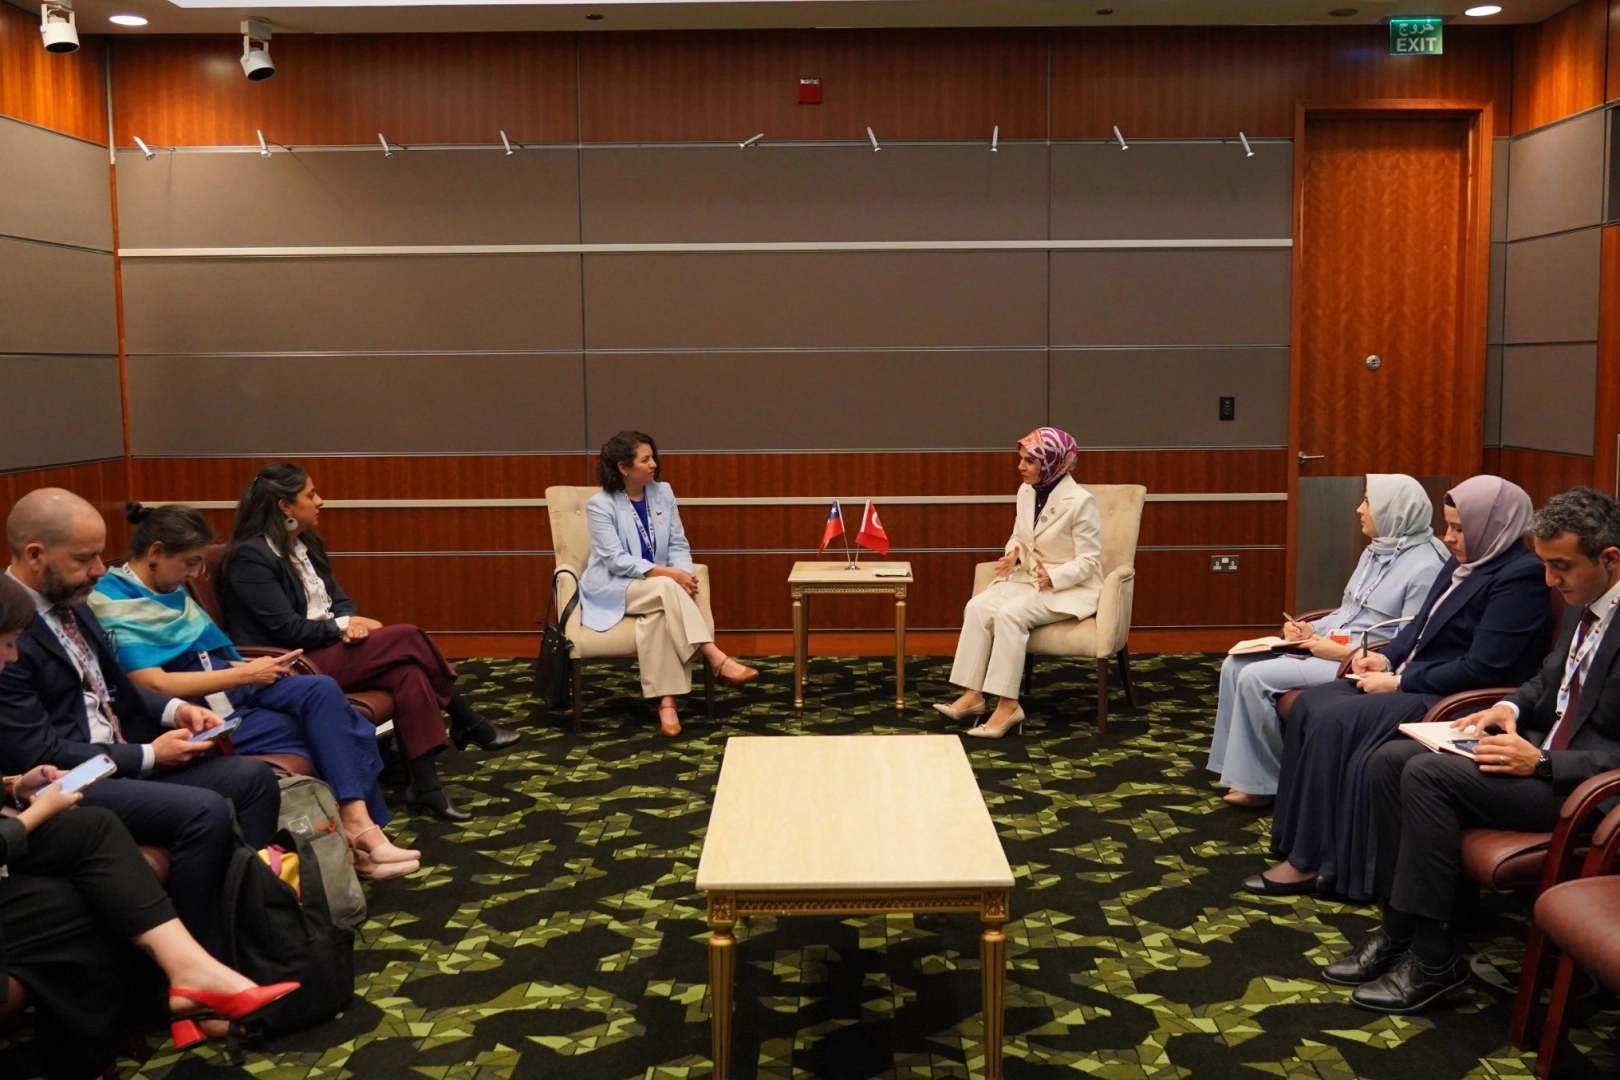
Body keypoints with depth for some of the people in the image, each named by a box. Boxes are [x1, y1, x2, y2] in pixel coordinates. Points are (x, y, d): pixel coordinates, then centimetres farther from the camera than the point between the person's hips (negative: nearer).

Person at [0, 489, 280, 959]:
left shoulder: (71, 604, 10)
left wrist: (175, 709, 2)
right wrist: (147, 756, -15)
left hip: (120, 758, 9)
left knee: (253, 776, -2)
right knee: (205, 811, -26)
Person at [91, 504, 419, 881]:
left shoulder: (168, 590, 16)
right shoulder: (112, 603, -10)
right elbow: (154, 685, -18)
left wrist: (252, 668, -1)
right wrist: (245, 673, -15)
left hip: (229, 684, 8)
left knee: (323, 691, -21)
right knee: (324, 735, -22)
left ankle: (359, 825, -25)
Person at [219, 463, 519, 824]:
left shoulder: (303, 545, 14)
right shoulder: (250, 556, -14)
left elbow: (340, 600, 14)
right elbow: (286, 630, -19)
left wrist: (350, 623, -9)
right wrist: (343, 625, -10)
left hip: (326, 647, 9)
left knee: (408, 670, -20)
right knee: (407, 637, -22)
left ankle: (425, 784, -18)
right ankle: (469, 724, -10)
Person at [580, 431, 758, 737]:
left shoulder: (662, 492, 5)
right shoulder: (599, 504, -10)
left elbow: (678, 545, 6)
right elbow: (616, 560, -18)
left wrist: (683, 574, -17)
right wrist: (668, 574, -26)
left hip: (658, 589, 4)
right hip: (612, 587, -4)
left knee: (657, 616, -33)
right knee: (666, 589, -34)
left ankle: (666, 701, -35)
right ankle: (717, 660, -34)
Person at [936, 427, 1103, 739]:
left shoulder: (1080, 501, -18)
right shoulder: (1026, 492, 4)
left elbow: (1089, 561, -16)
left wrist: (1053, 577, -32)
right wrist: (1014, 553, -9)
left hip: (1070, 588, -7)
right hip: (1028, 578, 7)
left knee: (1010, 614, -31)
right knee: (978, 606, -18)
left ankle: (1007, 705, -26)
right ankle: (973, 695, -18)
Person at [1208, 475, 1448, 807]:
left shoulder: (1424, 567, -16)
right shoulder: (1375, 551, 13)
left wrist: (1341, 652, -20)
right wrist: (1312, 630, 2)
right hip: (1329, 645, 9)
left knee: (1256, 678, -21)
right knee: (1236, 665, -4)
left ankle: (1261, 782, -5)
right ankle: (1238, 765, 4)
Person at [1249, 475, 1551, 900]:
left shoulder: (1520, 577, -16)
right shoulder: (1461, 565, 13)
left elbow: (1480, 670, -22)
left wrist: (1398, 682, -17)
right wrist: (1388, 659, 0)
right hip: (1414, 681, 10)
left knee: (1333, 722, -24)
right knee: (1310, 705, -8)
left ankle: (1312, 860, -15)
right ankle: (1300, 842, -7)